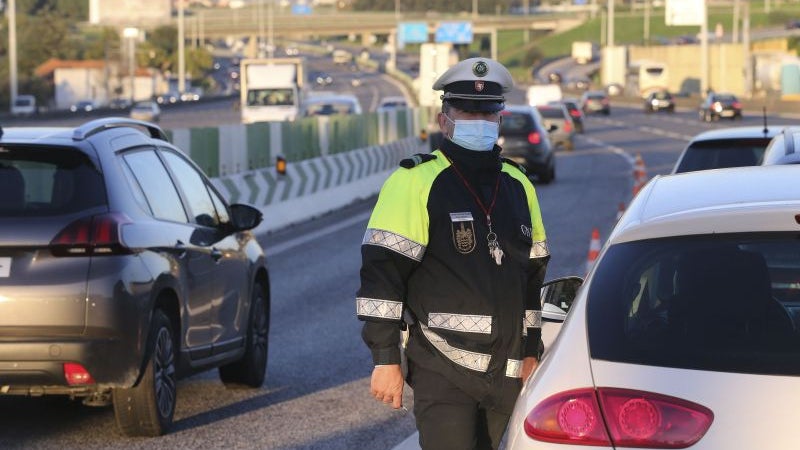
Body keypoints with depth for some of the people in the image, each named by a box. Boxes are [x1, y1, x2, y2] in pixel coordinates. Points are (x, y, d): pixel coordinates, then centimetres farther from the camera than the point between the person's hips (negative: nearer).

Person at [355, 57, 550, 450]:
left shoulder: (518, 186, 16)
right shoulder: (415, 182, -5)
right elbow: (381, 273, -9)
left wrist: (531, 352, 20)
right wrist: (385, 359, -13)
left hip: (505, 372, 7)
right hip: (443, 370, -7)